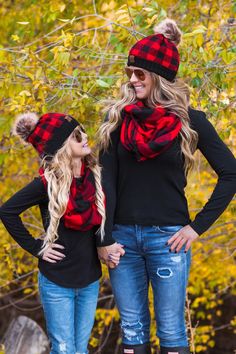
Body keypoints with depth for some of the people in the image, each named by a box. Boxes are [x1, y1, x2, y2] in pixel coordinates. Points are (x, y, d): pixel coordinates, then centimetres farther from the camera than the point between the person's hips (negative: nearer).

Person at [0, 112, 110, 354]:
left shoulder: (94, 176, 0)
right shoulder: (48, 183, -15)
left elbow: (101, 220, 14)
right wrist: (36, 248, -12)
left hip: (90, 280, 5)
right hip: (57, 282, -5)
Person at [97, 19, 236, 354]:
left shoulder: (190, 121, -2)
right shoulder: (117, 117, 4)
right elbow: (106, 179, 0)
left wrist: (198, 227, -5)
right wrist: (104, 237, -7)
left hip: (167, 238, -2)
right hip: (123, 236, 2)